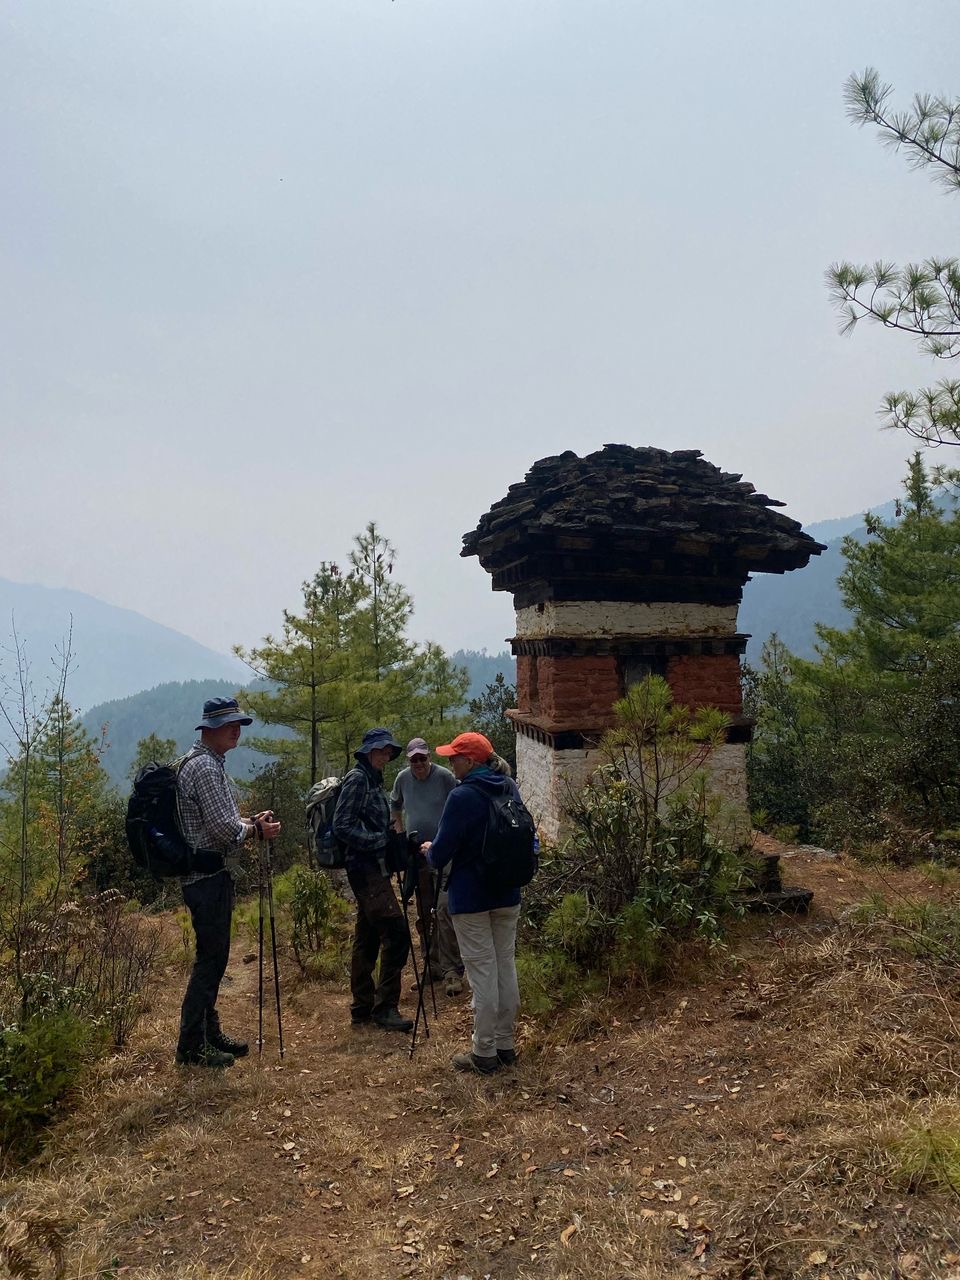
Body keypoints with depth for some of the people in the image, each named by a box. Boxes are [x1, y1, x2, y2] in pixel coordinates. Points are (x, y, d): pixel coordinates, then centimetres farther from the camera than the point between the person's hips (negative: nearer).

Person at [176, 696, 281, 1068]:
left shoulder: (211, 763, 16)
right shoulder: (203, 766, -18)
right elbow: (224, 828, -22)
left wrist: (250, 821, 7)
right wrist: (257, 831, -7)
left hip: (212, 873, 11)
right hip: (206, 874, -11)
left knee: (214, 956, 17)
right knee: (211, 957, -3)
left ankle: (210, 1033, 28)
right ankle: (192, 1047, 6)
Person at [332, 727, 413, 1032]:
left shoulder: (373, 780, 18)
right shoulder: (357, 779, -11)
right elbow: (342, 825, -19)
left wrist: (396, 840, 11)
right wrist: (378, 840, -19)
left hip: (372, 869, 10)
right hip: (366, 868, -10)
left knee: (367, 938, 13)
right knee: (396, 932, -13)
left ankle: (362, 1008, 21)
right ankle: (385, 1007, -5)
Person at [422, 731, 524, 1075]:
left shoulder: (462, 796, -19)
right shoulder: (510, 789, 3)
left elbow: (441, 855, -17)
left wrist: (430, 851, 6)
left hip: (471, 897, -7)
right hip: (507, 895, 7)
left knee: (482, 972, 2)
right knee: (506, 966, 14)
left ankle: (484, 1053, 12)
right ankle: (505, 1044, 26)